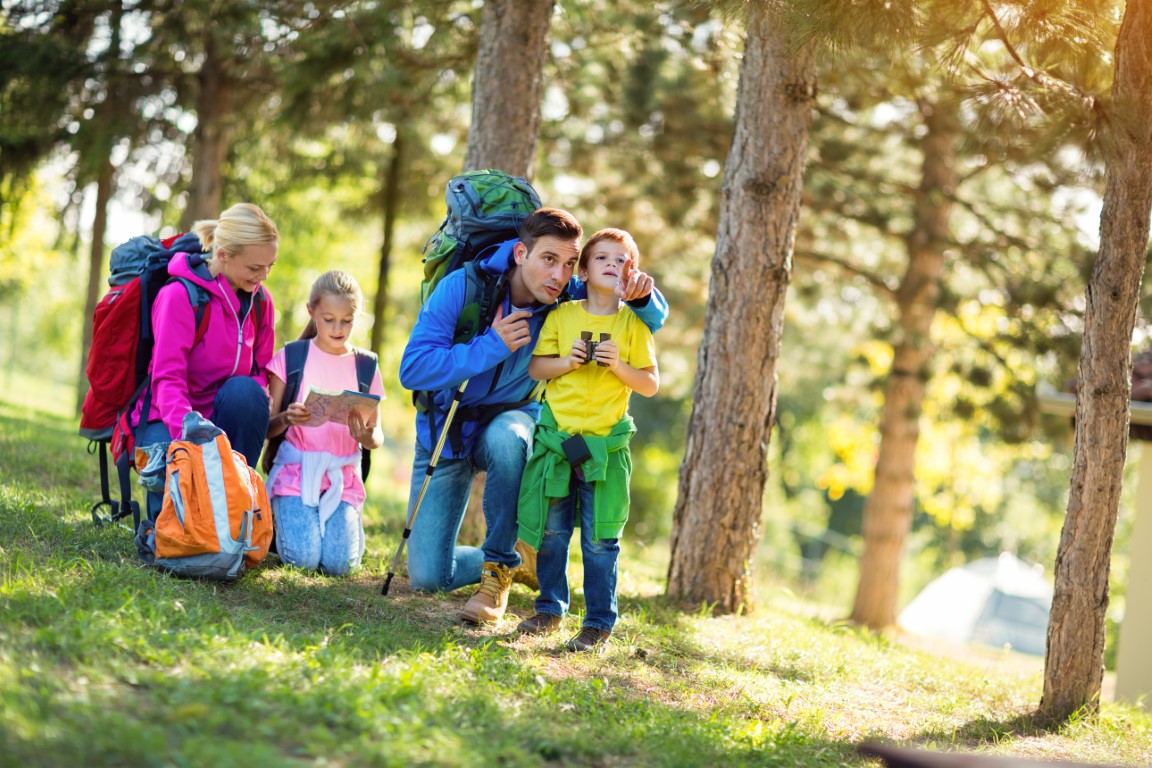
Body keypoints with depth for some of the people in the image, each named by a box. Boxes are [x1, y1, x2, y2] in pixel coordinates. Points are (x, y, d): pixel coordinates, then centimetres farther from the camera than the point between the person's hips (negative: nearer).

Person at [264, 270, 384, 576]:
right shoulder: (291, 357, 1)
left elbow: (377, 437, 5)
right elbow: (266, 428, -3)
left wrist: (367, 436, -20)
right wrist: (287, 419, -26)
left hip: (342, 478, 2)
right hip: (296, 471, -1)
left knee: (339, 563, -18)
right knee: (302, 559, -22)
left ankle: (350, 521, 16)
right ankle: (284, 521, 13)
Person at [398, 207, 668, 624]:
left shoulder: (569, 301, -15)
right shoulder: (463, 287, -23)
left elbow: (654, 319, -7)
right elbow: (413, 369, -26)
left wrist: (641, 295, -31)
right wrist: (491, 347, -34)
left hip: (511, 420, 1)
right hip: (445, 431, -1)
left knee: (506, 437, -41)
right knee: (427, 576, -6)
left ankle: (499, 565, -23)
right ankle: (506, 558, 26)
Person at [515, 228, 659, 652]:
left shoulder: (633, 323, 3)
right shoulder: (562, 315, 6)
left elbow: (650, 384, 3)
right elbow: (535, 367, 7)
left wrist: (618, 365, -13)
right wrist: (567, 362, -10)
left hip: (606, 442, -1)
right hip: (556, 435, 2)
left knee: (600, 539, -1)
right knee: (552, 532, 7)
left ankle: (599, 621, 7)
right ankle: (550, 609, 22)